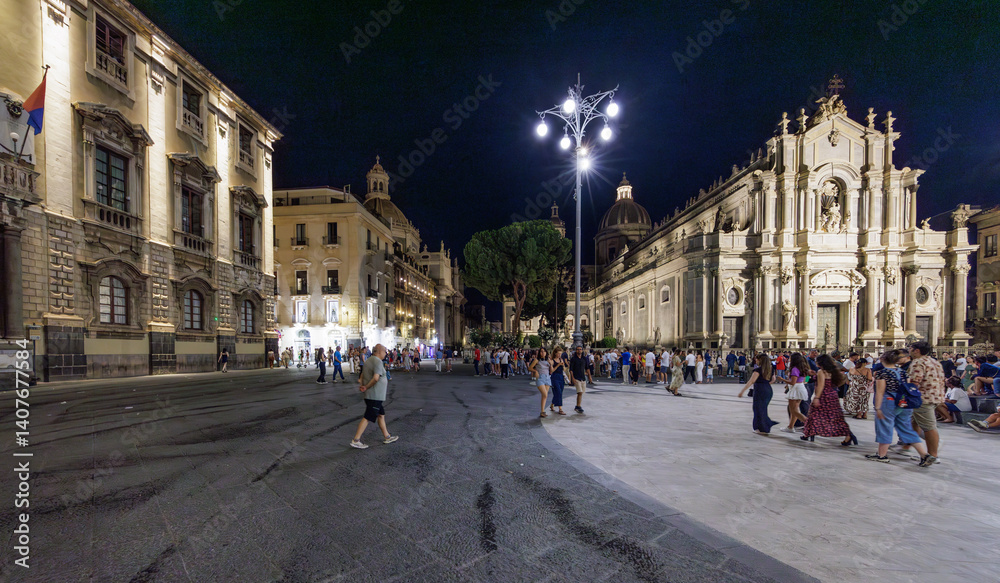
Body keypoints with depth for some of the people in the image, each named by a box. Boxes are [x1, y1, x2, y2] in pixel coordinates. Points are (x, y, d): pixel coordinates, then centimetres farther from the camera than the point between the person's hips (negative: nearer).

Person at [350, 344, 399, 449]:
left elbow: (362, 375, 17)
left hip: (369, 395, 10)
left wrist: (361, 384, 1)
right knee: (367, 418, -5)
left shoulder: (368, 360, 14)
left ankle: (387, 437, 26)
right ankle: (355, 440, 0)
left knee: (381, 415, 17)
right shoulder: (378, 362, -17)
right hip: (375, 396, -10)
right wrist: (366, 387, -18)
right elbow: (376, 378, -29)